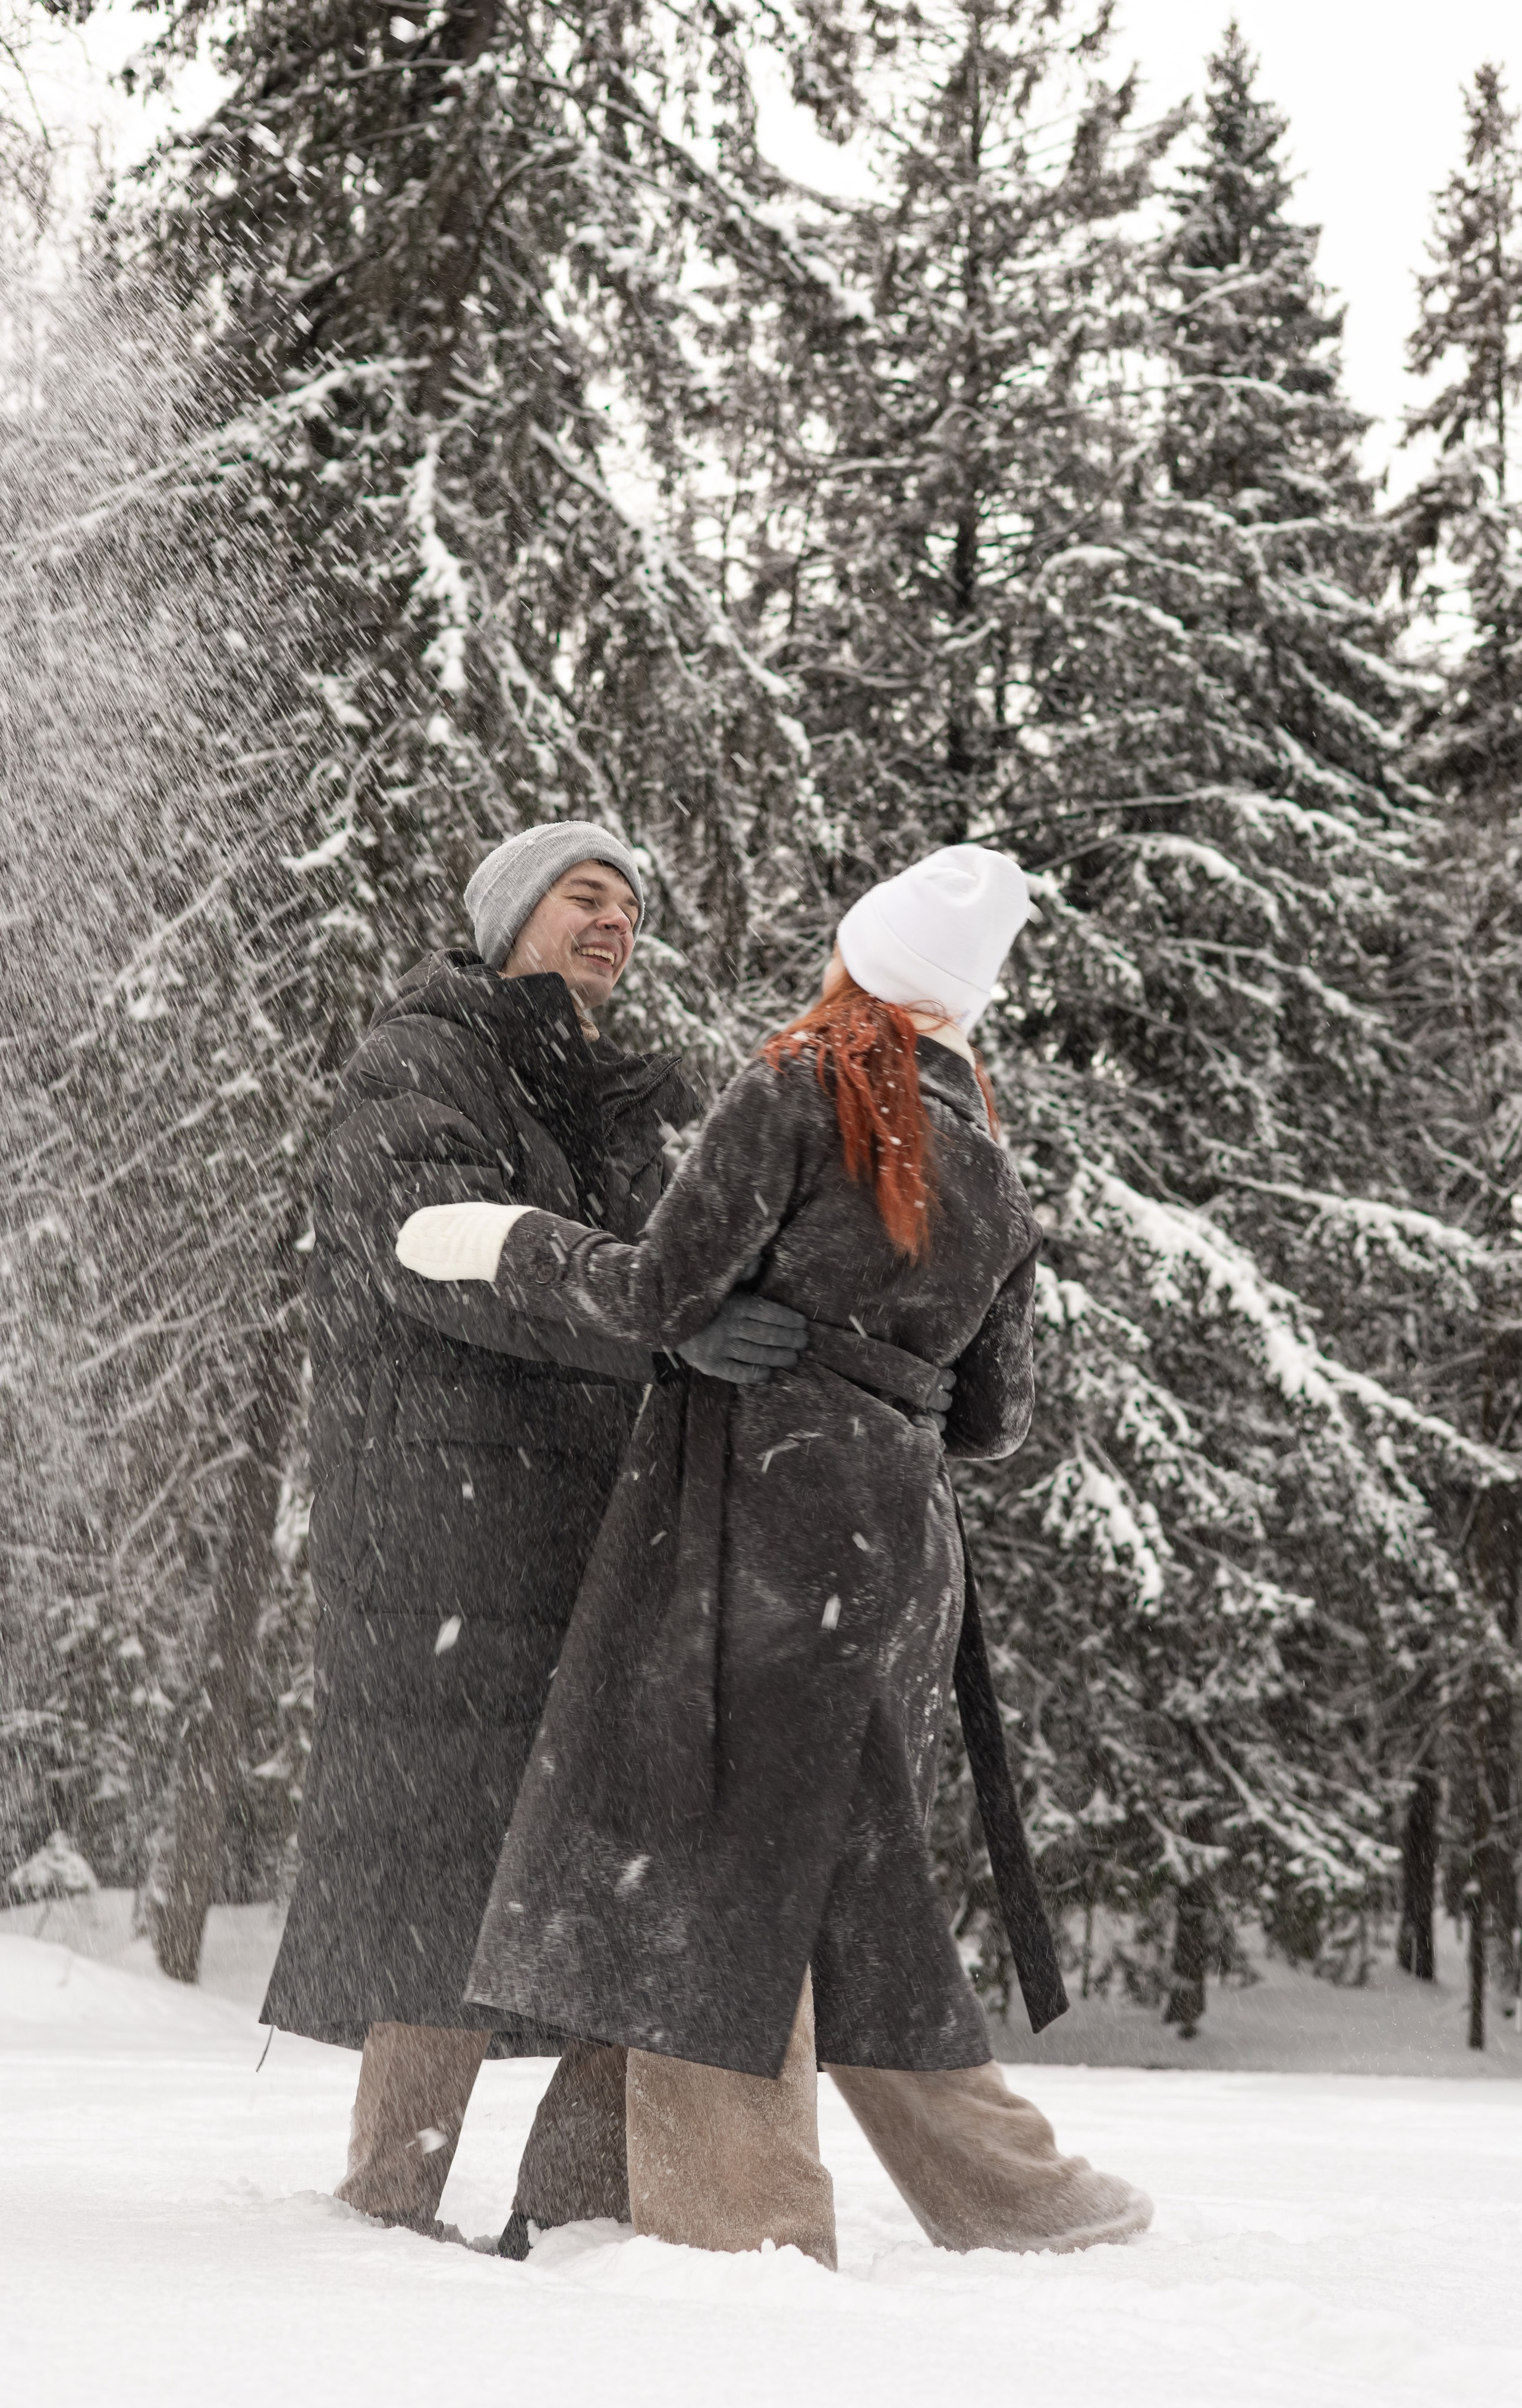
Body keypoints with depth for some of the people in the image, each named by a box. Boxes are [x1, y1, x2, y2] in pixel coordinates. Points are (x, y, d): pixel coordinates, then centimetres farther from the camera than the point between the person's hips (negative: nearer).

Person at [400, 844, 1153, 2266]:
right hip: (900, 1531, 7)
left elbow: (660, 1294, -10)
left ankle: (740, 2218, -6)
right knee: (845, 1864, 14)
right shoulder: (996, 1180, 16)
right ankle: (1000, 2186, 17)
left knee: (701, 1844, -3)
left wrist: (505, 1241, 4)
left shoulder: (798, 1093, -4)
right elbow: (996, 1419, 18)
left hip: (759, 1495, -7)